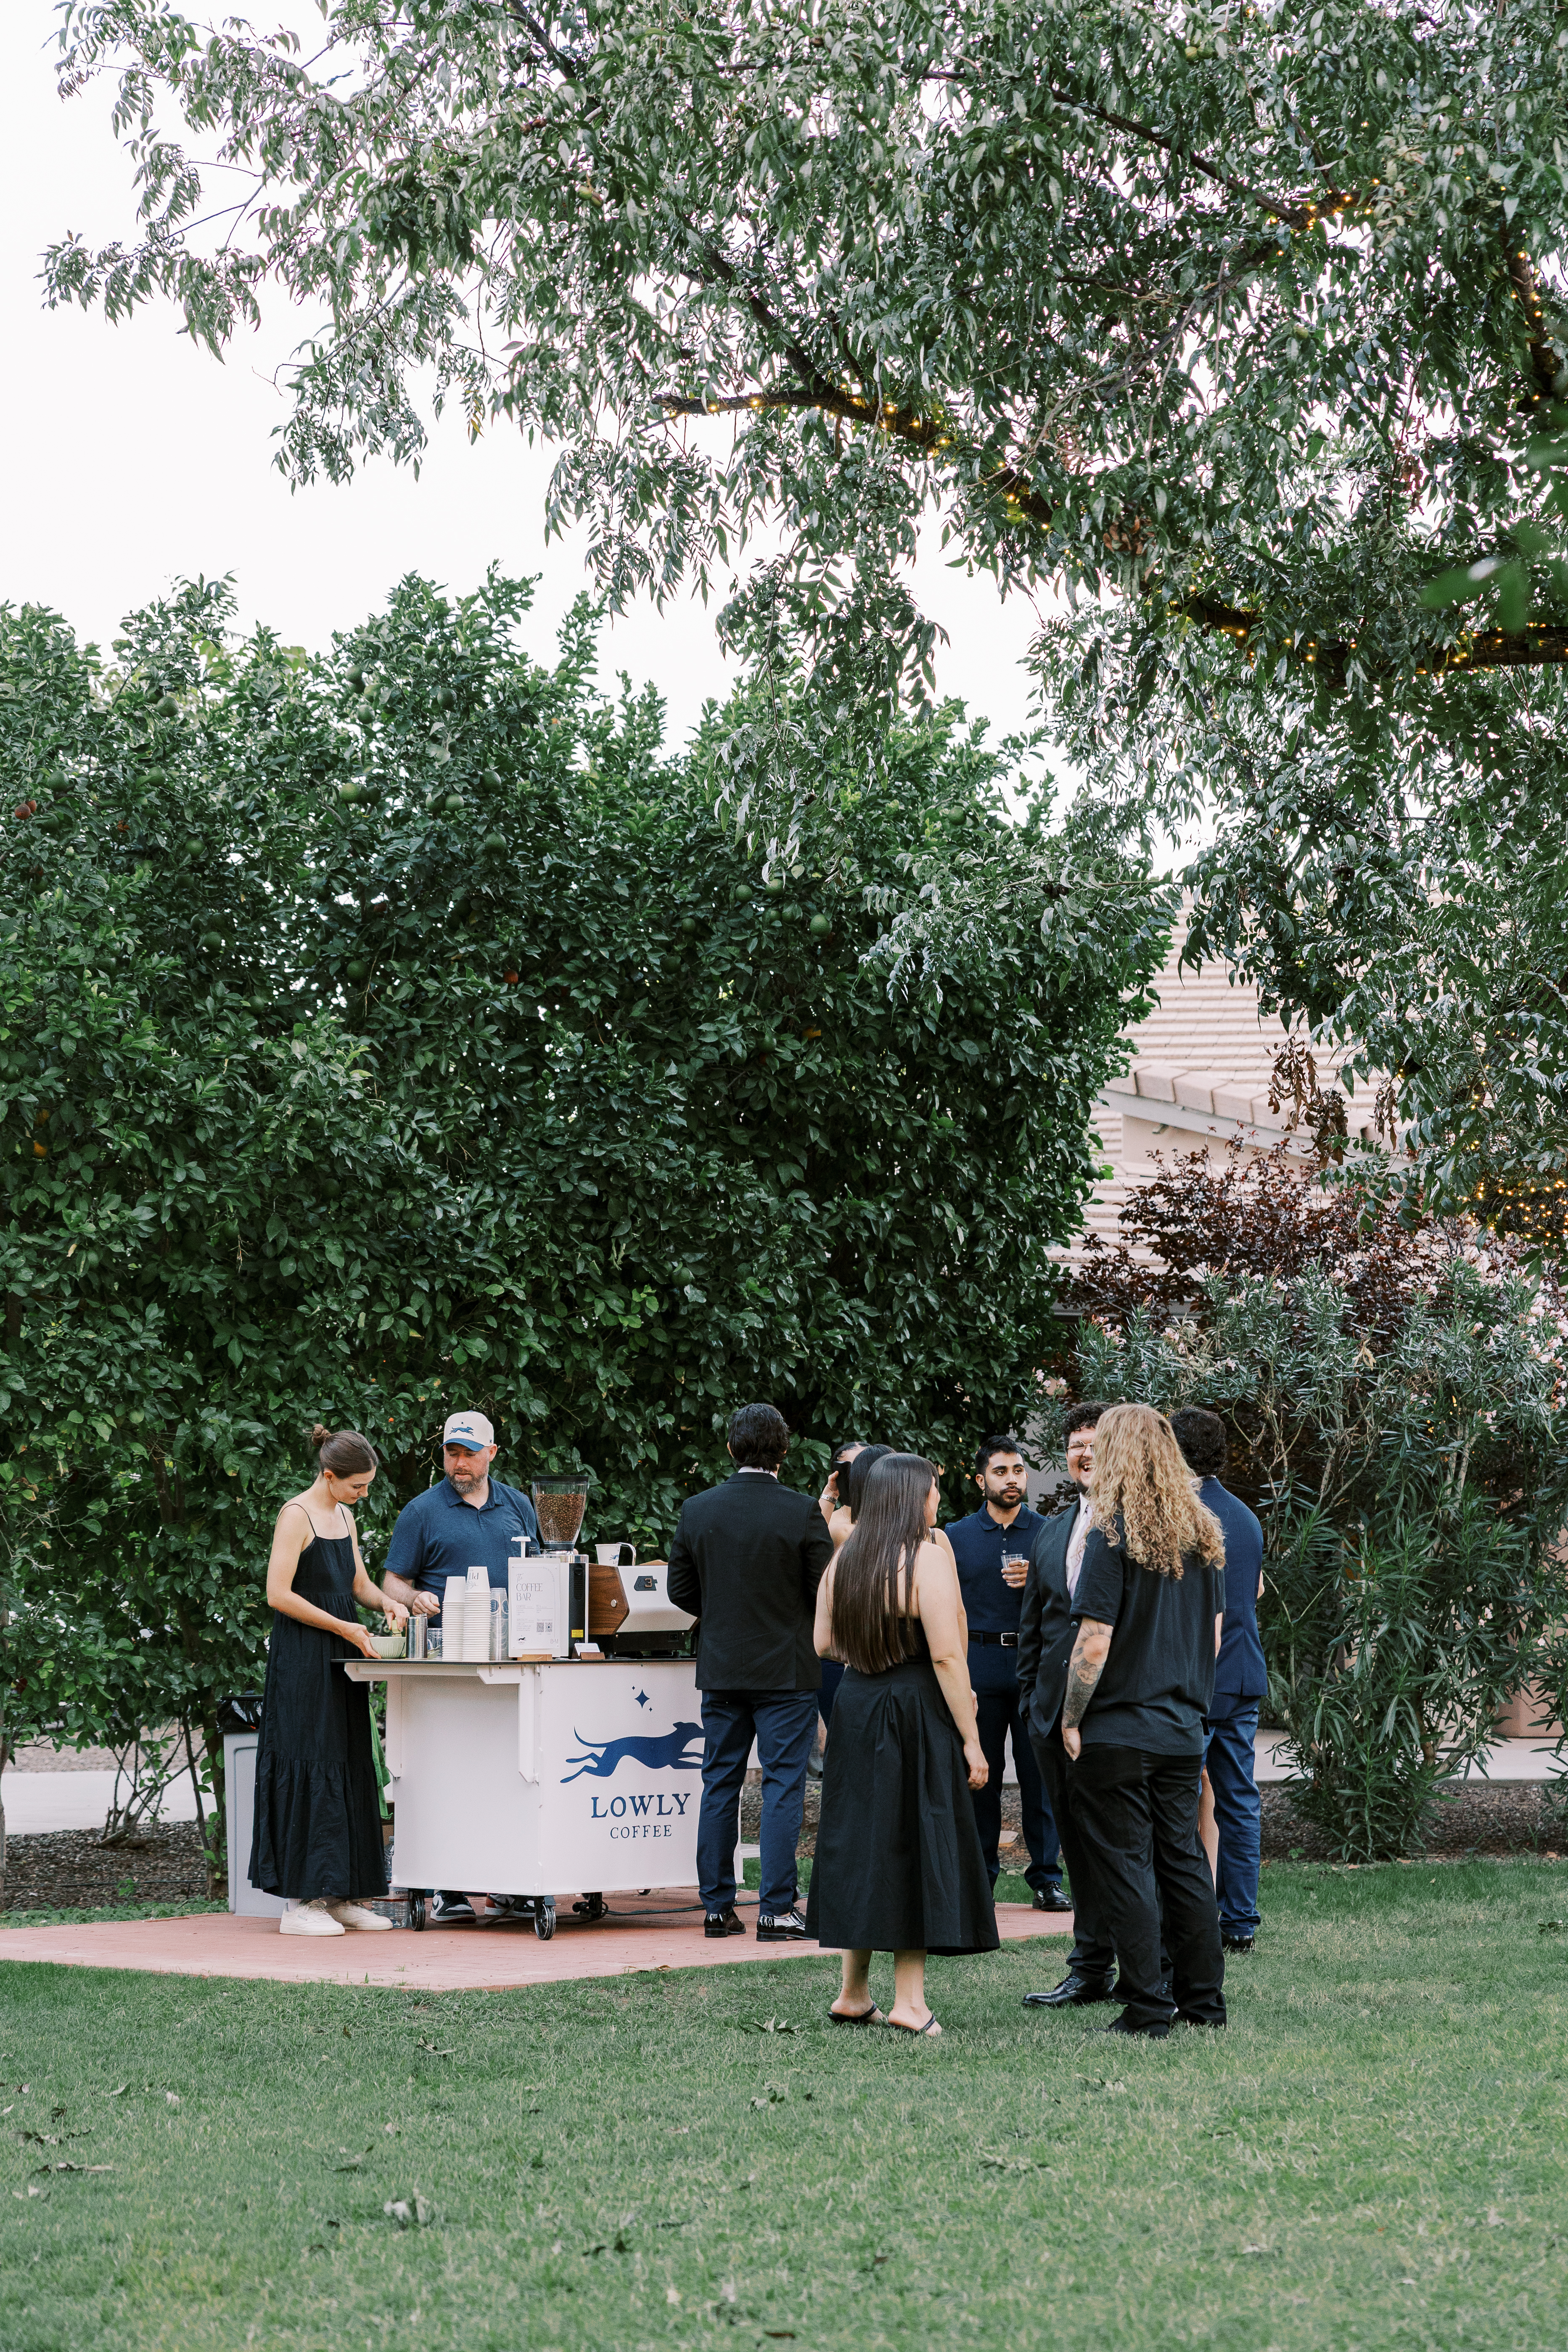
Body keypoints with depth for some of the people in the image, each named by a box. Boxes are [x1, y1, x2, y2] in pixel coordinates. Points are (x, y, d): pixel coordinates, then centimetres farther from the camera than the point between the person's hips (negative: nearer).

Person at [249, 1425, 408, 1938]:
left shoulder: (344, 1516, 15)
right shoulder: (297, 1515, -11)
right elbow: (279, 1594, -17)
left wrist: (385, 1601, 2)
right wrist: (345, 1629, -16)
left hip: (340, 1662, 9)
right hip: (302, 1659, -9)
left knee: (349, 1771, 7)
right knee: (308, 1769, -8)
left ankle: (342, 1896, 11)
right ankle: (300, 1902, -6)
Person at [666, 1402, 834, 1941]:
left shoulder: (697, 1511, -1)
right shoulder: (802, 1513, -12)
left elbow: (679, 1590, 4)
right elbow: (827, 1593, -8)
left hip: (720, 1669, 4)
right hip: (787, 1670, -3)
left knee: (719, 1786, 11)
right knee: (783, 1786, 0)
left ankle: (717, 1907, 14)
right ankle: (776, 1911, -2)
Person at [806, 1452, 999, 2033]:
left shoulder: (844, 1559, 7)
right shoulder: (928, 1556, -13)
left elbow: (824, 1643, 12)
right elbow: (947, 1655, -16)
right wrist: (971, 1739, -13)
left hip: (855, 1708, 6)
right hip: (916, 1714, -6)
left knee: (860, 1842, 13)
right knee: (916, 1847, 0)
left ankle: (854, 1993, 18)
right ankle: (908, 2001, 2)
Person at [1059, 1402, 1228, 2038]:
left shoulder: (1114, 1534, -13)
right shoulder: (1203, 1533, 7)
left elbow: (1094, 1640, -16)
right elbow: (1214, 1633, 14)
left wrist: (1072, 1719, -7)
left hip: (1117, 1731, -7)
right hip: (1182, 1729, 7)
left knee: (1124, 1867, 0)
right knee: (1183, 1860, 14)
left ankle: (1147, 2009, 1)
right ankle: (1204, 2002, 19)